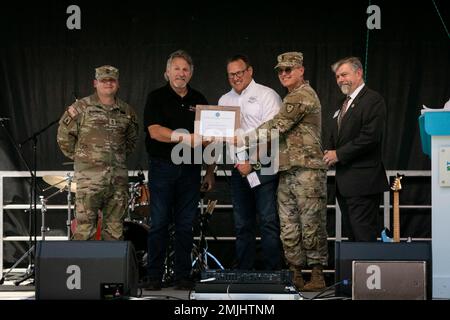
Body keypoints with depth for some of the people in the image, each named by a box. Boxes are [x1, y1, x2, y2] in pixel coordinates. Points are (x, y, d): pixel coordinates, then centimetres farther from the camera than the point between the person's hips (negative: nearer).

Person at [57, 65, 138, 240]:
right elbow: (64, 136, 2)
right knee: (85, 229, -6)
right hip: (89, 177, -4)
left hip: (118, 178, 4)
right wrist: (78, 156, 4)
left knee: (115, 229, 8)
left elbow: (132, 138, 26)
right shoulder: (81, 108, -1)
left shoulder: (126, 111, 12)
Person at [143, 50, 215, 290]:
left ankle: (183, 275, 10)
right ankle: (154, 275, 4)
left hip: (190, 169, 3)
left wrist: (210, 172, 9)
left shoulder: (199, 100, 13)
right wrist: (185, 138, -24)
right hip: (162, 168, -3)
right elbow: (154, 131, -13)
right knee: (159, 223, -2)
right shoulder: (157, 98, 1)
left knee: (185, 225, 5)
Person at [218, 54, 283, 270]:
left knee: (268, 222, -8)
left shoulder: (266, 95, -2)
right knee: (242, 225, 9)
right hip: (238, 168, 6)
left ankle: (272, 272, -5)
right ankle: (243, 273, 14)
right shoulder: (224, 100, 17)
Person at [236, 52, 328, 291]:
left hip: (307, 170, -10)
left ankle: (317, 275, -1)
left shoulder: (303, 96, -9)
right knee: (289, 227, 8)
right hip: (287, 172, 10)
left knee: (311, 224, -6)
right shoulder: (292, 98, 23)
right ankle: (296, 275, 13)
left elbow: (275, 127, -15)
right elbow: (278, 136, 25)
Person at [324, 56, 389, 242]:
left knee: (364, 235, -10)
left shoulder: (373, 100, -9)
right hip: (344, 183, 9)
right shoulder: (343, 103, 20)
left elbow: (370, 137, -19)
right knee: (351, 234, 11)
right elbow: (335, 136, 26)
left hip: (363, 182, -9)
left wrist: (339, 154, -14)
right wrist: (329, 153, 4)